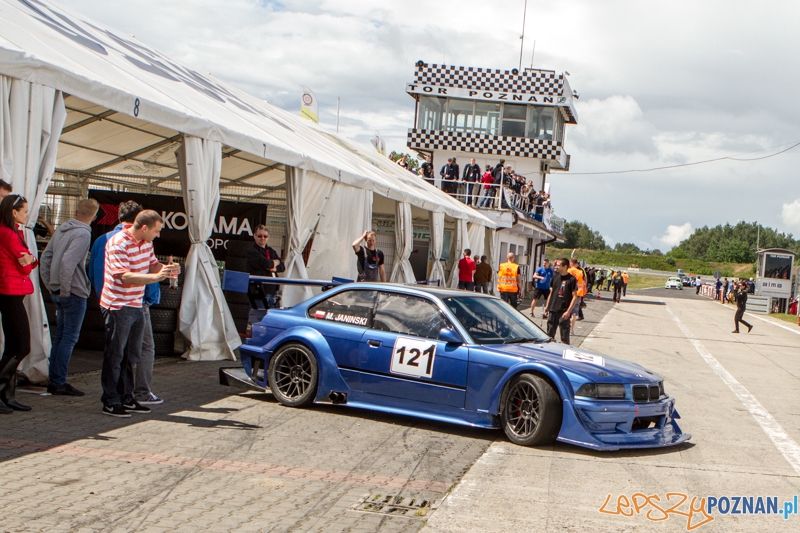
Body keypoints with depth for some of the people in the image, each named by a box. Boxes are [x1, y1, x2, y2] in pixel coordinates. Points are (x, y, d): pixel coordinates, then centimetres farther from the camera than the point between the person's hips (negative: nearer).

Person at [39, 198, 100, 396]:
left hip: (57, 292, 8)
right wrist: (65, 289, -17)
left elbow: (45, 257, 13)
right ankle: (59, 382, -2)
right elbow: (68, 261, -25)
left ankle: (54, 380, 18)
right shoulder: (83, 234, -14)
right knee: (69, 337, -2)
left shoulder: (62, 229, 11)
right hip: (74, 294, -8)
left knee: (60, 336, 15)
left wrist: (50, 285, 16)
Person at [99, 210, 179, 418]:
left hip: (136, 306, 9)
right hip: (118, 307, -8)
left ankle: (126, 398, 24)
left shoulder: (145, 243, 6)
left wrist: (167, 269, -6)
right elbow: (125, 277, -28)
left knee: (131, 356, 14)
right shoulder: (118, 244, -20)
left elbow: (153, 264, 17)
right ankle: (110, 402, 7)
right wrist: (157, 276, -35)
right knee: (114, 356, 0)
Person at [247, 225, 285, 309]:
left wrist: (274, 268, -10)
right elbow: (265, 264, -20)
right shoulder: (252, 252, -4)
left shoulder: (271, 251, 20)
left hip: (272, 290, 8)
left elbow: (282, 267, 12)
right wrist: (276, 262, 1)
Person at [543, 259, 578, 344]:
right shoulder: (555, 276, 9)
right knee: (550, 335, 12)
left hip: (563, 312, -6)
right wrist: (547, 307, 13)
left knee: (564, 337, -1)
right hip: (552, 311, 6)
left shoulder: (571, 279, -8)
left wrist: (568, 311, -16)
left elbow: (575, 297, -9)